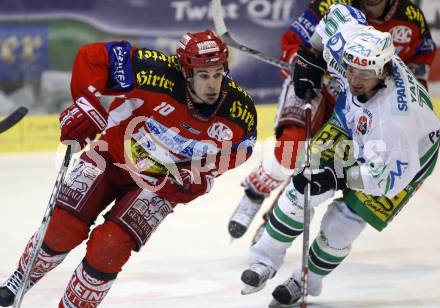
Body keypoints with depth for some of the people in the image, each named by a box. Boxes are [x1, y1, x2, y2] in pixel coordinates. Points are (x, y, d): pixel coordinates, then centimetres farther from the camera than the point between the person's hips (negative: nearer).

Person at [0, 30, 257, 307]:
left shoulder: (240, 110, -23)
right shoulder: (159, 75, -33)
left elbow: (240, 147, -1)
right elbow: (93, 56, -25)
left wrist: (199, 179, -13)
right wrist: (86, 104, -34)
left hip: (161, 182, 1)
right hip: (114, 156, -1)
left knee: (110, 245, -15)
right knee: (64, 227, -3)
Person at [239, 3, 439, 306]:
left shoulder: (396, 113, -45)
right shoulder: (350, 41, -31)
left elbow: (393, 174, -37)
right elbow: (339, 12, -8)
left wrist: (340, 177, -43)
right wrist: (311, 58, -2)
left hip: (405, 155, -5)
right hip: (353, 126, 5)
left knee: (341, 224, -5)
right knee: (304, 187, -5)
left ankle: (306, 282, 22)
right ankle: (266, 261, 13)